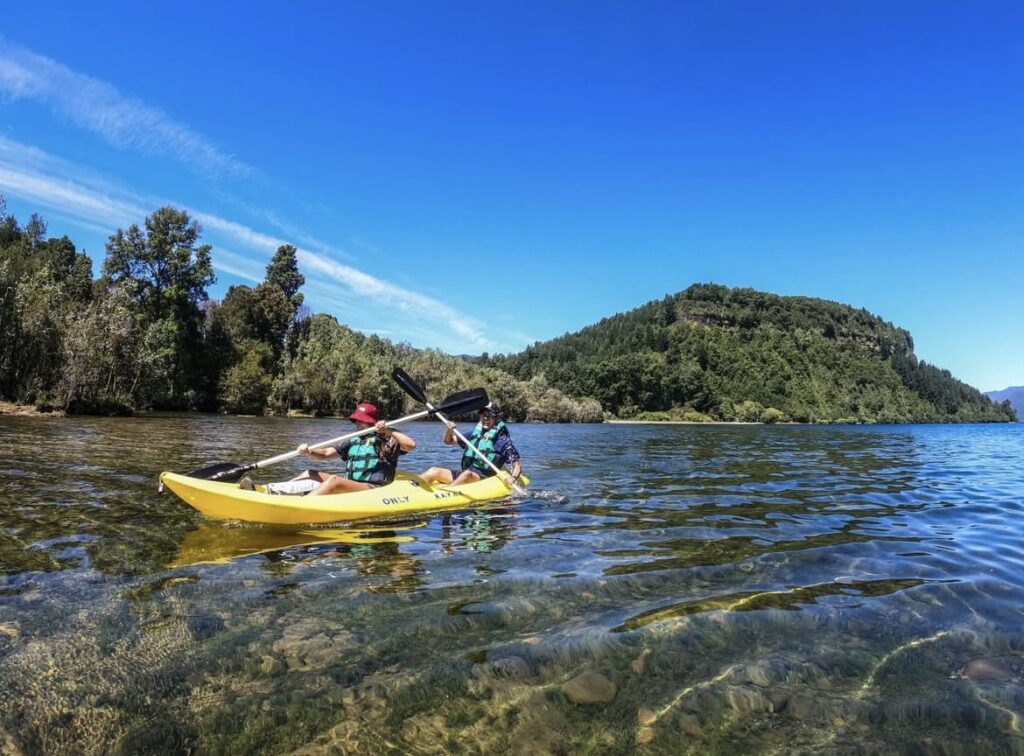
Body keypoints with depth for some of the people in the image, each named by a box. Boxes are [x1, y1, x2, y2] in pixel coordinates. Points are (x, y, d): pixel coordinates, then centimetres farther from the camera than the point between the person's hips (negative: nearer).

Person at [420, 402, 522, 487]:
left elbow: (517, 465, -4)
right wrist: (449, 430, 3)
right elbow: (448, 441, 26)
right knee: (434, 471, -10)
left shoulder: (503, 440, -1)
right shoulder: (474, 434, 16)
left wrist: (513, 477, -25)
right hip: (464, 473, 6)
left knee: (467, 474, -37)